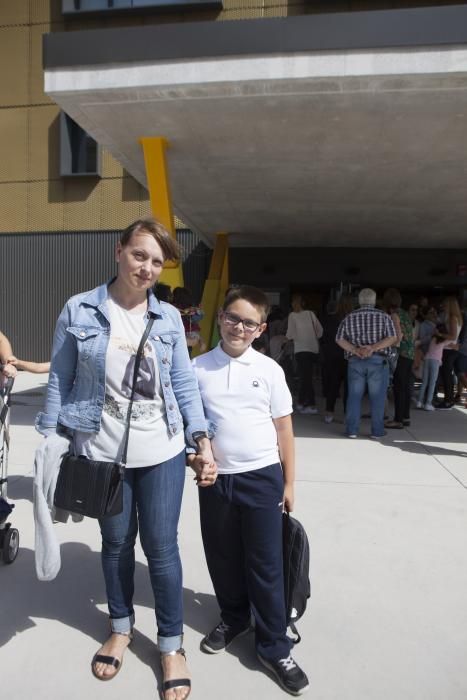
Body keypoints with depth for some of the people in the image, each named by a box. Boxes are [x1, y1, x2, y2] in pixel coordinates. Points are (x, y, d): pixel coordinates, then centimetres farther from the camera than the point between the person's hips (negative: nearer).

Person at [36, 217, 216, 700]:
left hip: (161, 453, 1)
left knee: (161, 547, 8)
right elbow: (59, 381, 0)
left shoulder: (168, 317, 0)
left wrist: (203, 440, -4)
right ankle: (121, 627, 44)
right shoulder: (78, 311, -5)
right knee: (116, 543, 18)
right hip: (102, 454, 0)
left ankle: (171, 645, 31)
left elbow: (184, 384, 3)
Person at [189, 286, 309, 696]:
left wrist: (288, 482, 3)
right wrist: (196, 459, -7)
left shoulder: (269, 369, -3)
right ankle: (233, 618, 45)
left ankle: (274, 647, 28)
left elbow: (283, 428, 2)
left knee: (266, 564, 9)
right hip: (215, 478, 2)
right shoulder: (199, 368, -2)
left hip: (262, 477, -1)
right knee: (223, 558, 18)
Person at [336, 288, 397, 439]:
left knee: (354, 396, 7)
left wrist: (355, 350, -10)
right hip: (378, 361, -1)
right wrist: (373, 348, -15)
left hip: (355, 361, 2)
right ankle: (377, 431, 8)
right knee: (377, 397, 5)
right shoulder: (383, 316, 2)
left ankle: (352, 430, 8)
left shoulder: (349, 317, 7)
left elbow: (339, 339, -1)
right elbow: (393, 338, -9)